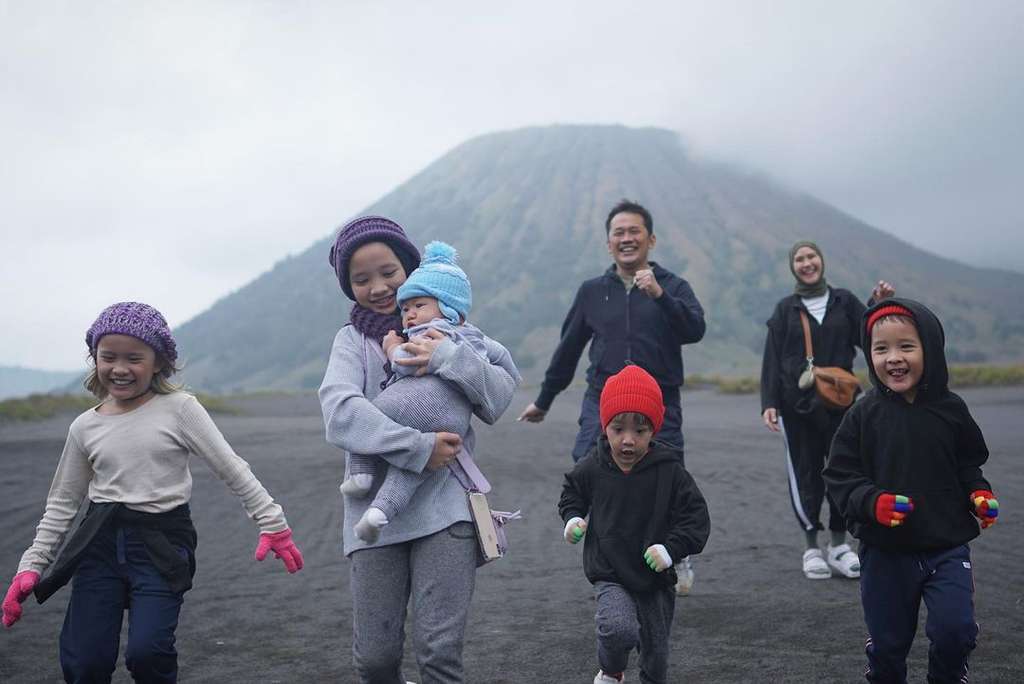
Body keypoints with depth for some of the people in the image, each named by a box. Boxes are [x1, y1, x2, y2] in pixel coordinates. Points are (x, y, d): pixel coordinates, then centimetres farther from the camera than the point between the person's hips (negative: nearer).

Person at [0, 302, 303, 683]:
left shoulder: (179, 409, -3)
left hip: (163, 542, -3)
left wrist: (271, 521, -6)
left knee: (147, 652, -19)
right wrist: (31, 566, 10)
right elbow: (63, 503, 15)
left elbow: (231, 469, -2)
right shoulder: (85, 428, 7)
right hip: (100, 543, 3)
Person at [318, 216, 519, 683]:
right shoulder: (353, 340, 7)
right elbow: (340, 412, -12)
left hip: (444, 506, 0)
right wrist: (417, 449, -20)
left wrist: (450, 358, -14)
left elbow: (500, 398, 2)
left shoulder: (449, 331, 10)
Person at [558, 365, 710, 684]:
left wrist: (671, 548, -21)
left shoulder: (669, 471, -13)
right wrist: (572, 518, -5)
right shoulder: (592, 467, -8)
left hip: (656, 578, 1)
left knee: (656, 651, 14)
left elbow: (696, 517, -8)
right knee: (619, 629, -26)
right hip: (610, 576, -1)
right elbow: (572, 492, 13)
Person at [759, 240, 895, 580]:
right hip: (797, 404, -1)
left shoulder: (844, 301, 10)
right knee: (805, 473, 1)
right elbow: (772, 360, 2)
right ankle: (811, 547, 9)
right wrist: (769, 403, -6)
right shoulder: (785, 309, 7)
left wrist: (878, 306, -6)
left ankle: (838, 544, 13)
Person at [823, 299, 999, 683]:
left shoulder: (951, 410, -2)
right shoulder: (863, 416, -7)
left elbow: (969, 465, 12)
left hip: (947, 546, 1)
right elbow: (839, 476, -6)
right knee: (887, 640, 9)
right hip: (885, 553, 0)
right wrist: (872, 503, -23)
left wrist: (979, 494, -7)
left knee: (955, 628, -10)